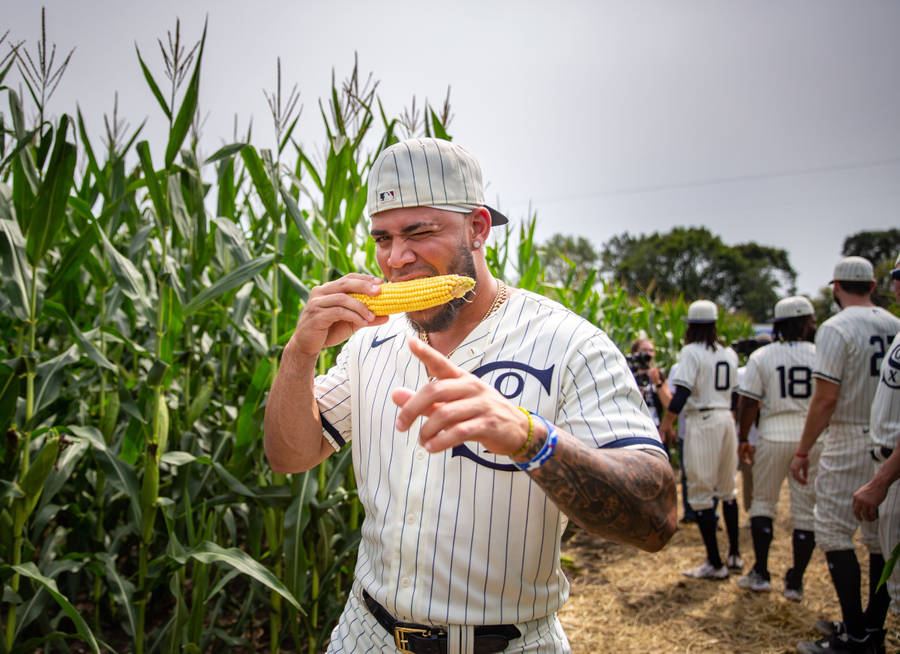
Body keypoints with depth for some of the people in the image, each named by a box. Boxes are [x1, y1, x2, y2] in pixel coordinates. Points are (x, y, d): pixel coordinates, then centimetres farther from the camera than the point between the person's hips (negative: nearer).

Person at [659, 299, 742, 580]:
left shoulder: (691, 352, -9)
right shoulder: (729, 353, 10)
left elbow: (682, 393, -18)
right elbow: (736, 392, 13)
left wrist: (665, 425, -14)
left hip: (701, 421, -7)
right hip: (727, 419, 7)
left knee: (701, 493, 0)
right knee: (727, 490, 19)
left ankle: (715, 563, 2)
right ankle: (734, 554, 27)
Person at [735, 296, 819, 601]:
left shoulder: (762, 356, -2)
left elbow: (748, 402, -4)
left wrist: (743, 439, 6)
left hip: (774, 436, 0)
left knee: (762, 503, 13)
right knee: (806, 511, 8)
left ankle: (761, 573, 14)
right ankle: (796, 581, 13)